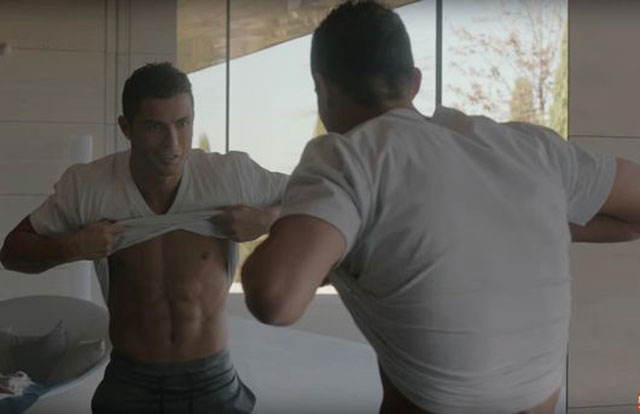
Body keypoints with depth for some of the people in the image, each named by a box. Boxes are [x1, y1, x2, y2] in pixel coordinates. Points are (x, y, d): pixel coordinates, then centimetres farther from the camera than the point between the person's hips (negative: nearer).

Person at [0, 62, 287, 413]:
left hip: (213, 383, 0)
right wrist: (70, 247, -18)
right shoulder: (86, 187, -10)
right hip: (128, 384, 0)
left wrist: (265, 219, -18)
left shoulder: (232, 175, -13)